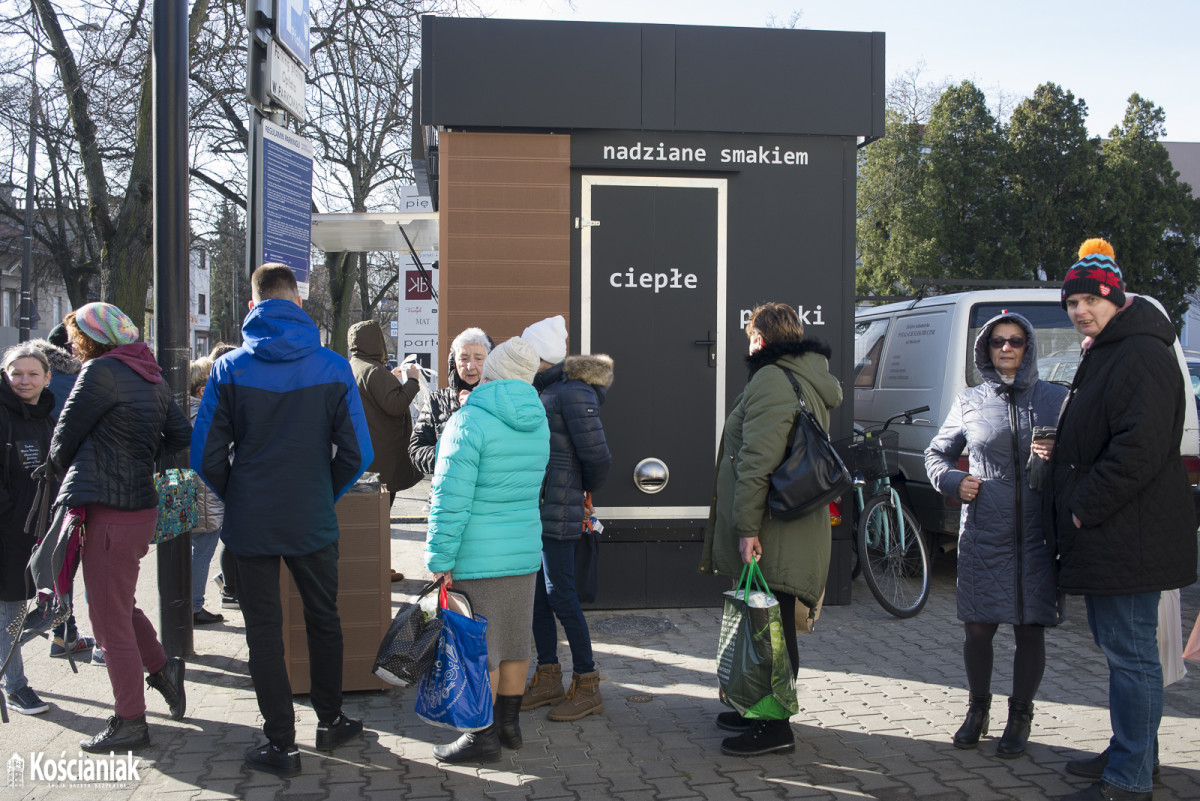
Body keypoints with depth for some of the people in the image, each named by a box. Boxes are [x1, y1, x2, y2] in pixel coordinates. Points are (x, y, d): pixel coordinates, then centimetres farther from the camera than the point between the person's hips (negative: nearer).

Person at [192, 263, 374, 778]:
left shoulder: (229, 369, -7)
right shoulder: (333, 368, -5)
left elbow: (206, 455, -6)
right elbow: (357, 453, -6)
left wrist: (236, 499, 10)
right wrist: (324, 495, 10)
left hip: (251, 523, -1)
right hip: (313, 522, 1)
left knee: (264, 630, 8)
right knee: (323, 619, 18)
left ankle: (281, 744, 13)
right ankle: (329, 721, 31)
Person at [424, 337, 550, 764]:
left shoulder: (470, 421, -16)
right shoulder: (537, 424, 7)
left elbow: (451, 498, -20)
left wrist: (440, 559, -15)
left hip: (478, 558, -7)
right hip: (525, 552, 7)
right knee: (513, 641, 15)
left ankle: (483, 737, 9)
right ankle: (509, 723, 27)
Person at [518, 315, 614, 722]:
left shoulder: (572, 394, -14)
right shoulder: (542, 392, 13)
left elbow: (597, 457, -14)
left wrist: (586, 490, 1)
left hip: (557, 512, -9)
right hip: (533, 507, 9)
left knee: (560, 596, -4)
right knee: (536, 594, 13)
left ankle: (587, 686, 8)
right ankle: (548, 680, 24)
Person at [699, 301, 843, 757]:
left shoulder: (771, 380, -15)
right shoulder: (812, 383, 18)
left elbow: (757, 461, -23)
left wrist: (747, 526, -22)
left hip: (773, 535, -10)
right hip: (796, 530, 10)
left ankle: (775, 728, 5)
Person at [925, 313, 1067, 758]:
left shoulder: (1056, 399, 4)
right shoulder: (969, 402, 8)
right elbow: (936, 454, 18)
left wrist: (1055, 459, -19)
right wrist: (953, 480, -2)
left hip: (1037, 536, -1)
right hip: (983, 536, 1)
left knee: (1030, 630, 5)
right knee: (977, 629, 5)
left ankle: (1020, 716, 23)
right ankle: (978, 709, 26)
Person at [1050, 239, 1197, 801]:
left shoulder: (1142, 355, -16)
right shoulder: (1103, 354, 18)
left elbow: (1141, 448, -25)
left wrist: (1085, 508, -19)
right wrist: (1074, 506, 18)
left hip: (1127, 538, -11)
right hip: (1104, 536, 11)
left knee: (1130, 654, -5)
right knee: (1119, 648, 19)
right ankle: (1130, 753, 32)